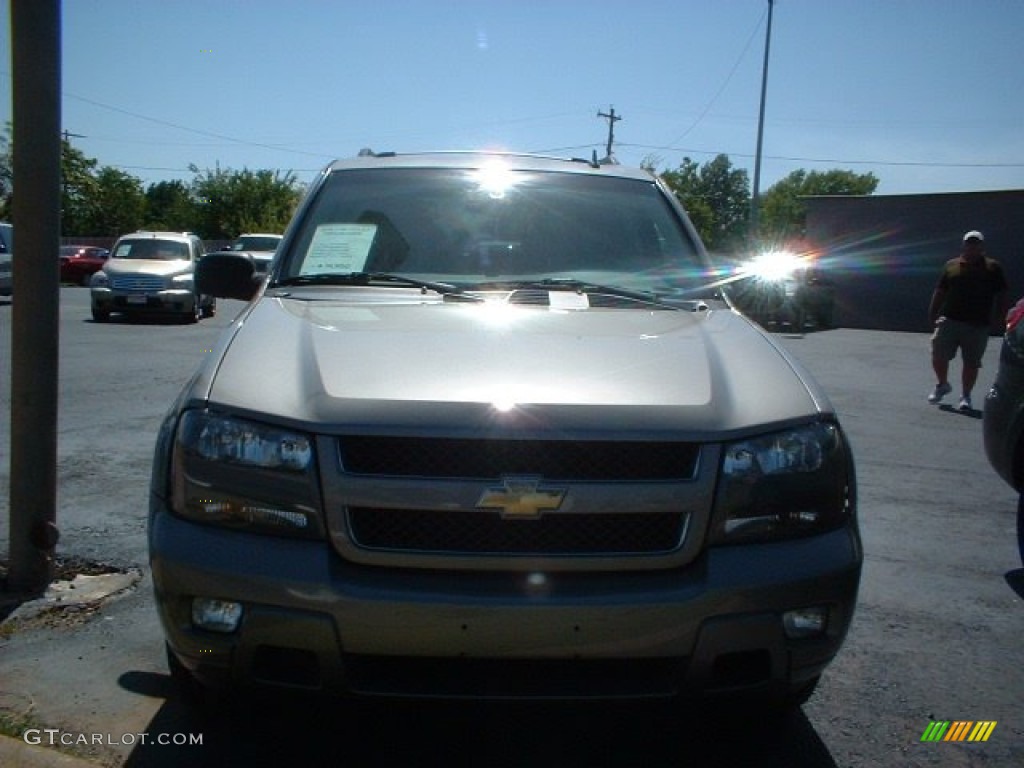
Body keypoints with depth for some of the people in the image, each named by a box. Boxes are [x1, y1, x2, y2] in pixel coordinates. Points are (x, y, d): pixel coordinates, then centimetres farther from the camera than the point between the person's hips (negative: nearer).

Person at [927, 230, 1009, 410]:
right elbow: (940, 292, 13)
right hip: (949, 320, 1)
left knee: (971, 363, 2)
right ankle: (942, 384, 21)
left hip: (978, 325, -1)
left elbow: (1001, 296, 7)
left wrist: (1002, 317, 0)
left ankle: (965, 396, 17)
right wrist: (932, 314, 7)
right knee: (938, 356, -5)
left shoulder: (993, 268, 7)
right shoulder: (951, 266, 10)